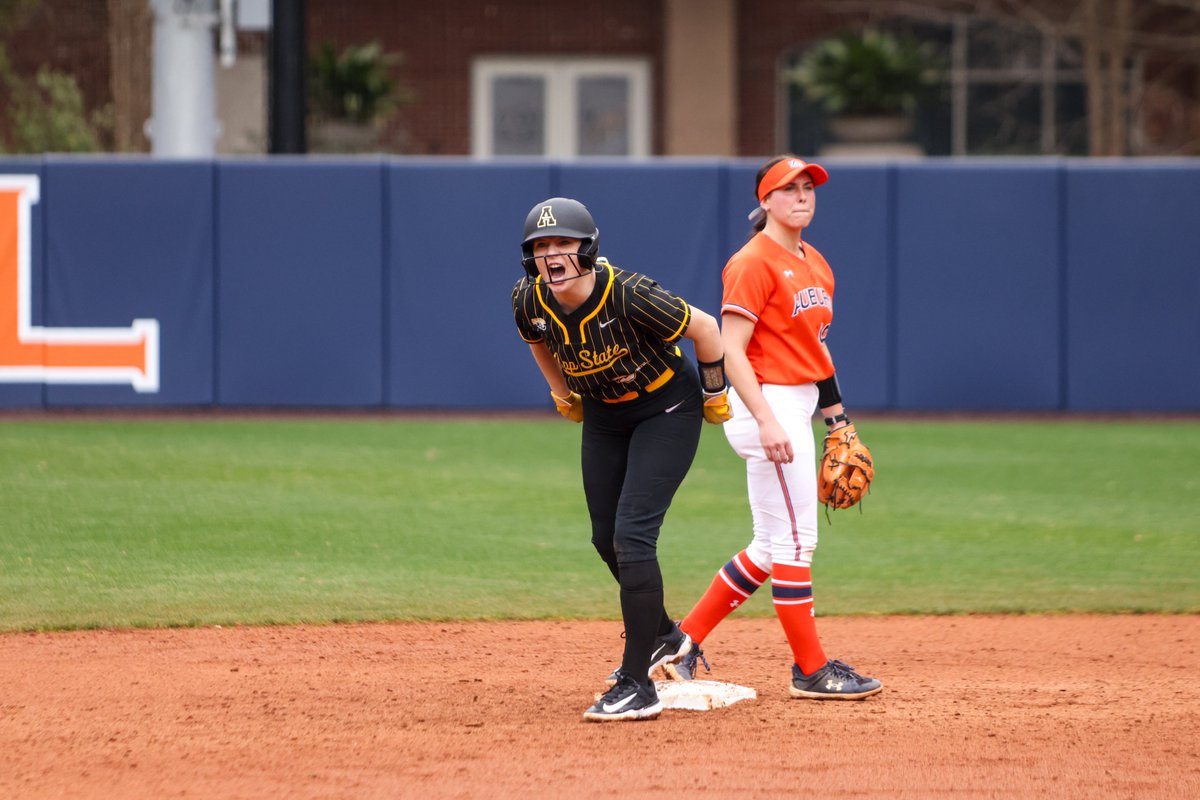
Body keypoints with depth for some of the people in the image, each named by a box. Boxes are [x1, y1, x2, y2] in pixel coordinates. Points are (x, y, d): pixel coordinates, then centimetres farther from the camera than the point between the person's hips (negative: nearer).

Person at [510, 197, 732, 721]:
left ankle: (637, 687, -16)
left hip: (667, 410, -6)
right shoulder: (531, 302, -17)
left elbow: (704, 328, -19)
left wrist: (714, 395, -8)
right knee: (606, 539, 12)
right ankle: (662, 635, 40)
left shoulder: (629, 296, -33)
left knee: (632, 534, -18)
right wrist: (563, 394, 15)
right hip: (603, 417, 6)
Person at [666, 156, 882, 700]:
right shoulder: (753, 263, -12)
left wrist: (837, 418, 18)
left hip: (798, 407, 10)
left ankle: (684, 639, 18)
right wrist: (767, 422, -25)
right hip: (767, 404, -10)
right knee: (794, 541, -6)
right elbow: (731, 351, -17)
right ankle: (811, 670, -1)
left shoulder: (816, 264, 16)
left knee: (772, 547, 12)